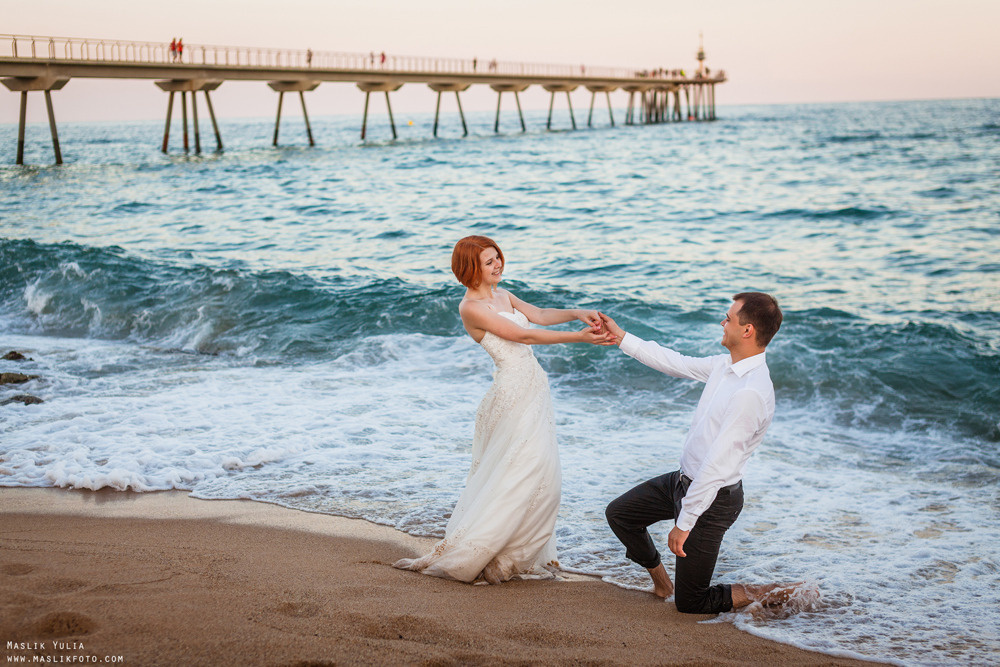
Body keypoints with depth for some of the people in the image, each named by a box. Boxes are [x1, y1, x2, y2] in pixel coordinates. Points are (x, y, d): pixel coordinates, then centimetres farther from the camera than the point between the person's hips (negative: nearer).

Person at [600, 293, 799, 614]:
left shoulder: (750, 393, -31)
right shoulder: (725, 365, -3)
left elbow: (717, 464, -29)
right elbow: (676, 364, 13)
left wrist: (684, 522, -24)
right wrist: (621, 337, 15)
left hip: (713, 497, -9)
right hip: (685, 478, 9)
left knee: (690, 602, 3)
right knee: (619, 513, 20)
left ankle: (778, 594, 13)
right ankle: (660, 582, 38)